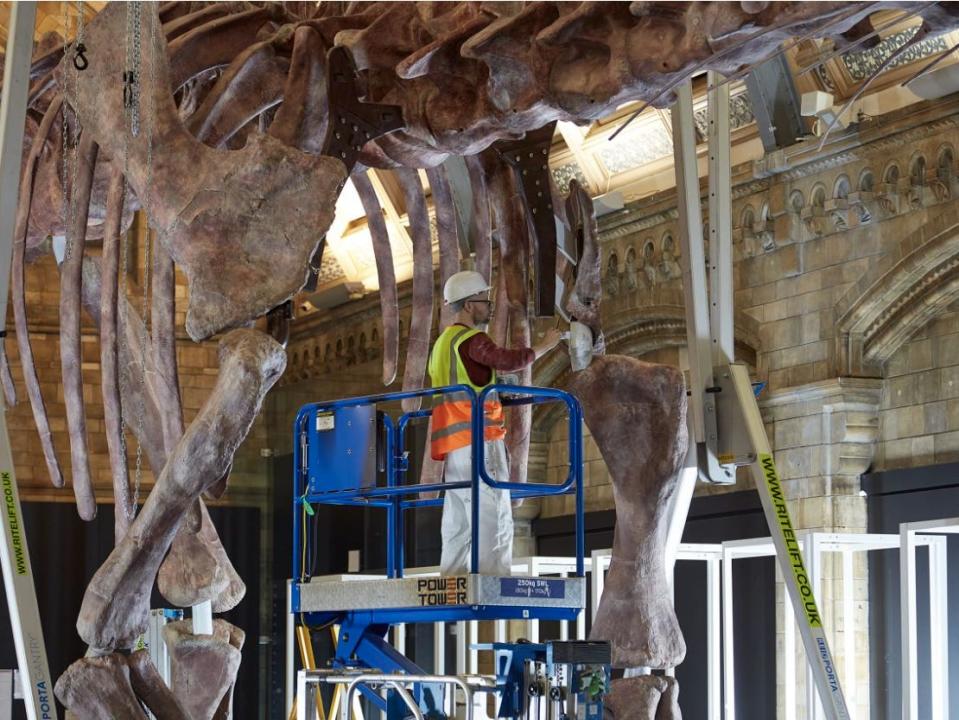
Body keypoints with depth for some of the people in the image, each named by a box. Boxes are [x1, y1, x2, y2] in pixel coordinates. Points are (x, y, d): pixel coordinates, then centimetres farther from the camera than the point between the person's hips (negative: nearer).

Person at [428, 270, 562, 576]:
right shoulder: (471, 340, -7)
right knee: (494, 520, -13)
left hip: (454, 447, 10)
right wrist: (543, 347, -7)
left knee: (457, 525, 8)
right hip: (479, 439, -9)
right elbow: (509, 361, -20)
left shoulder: (442, 343, 23)